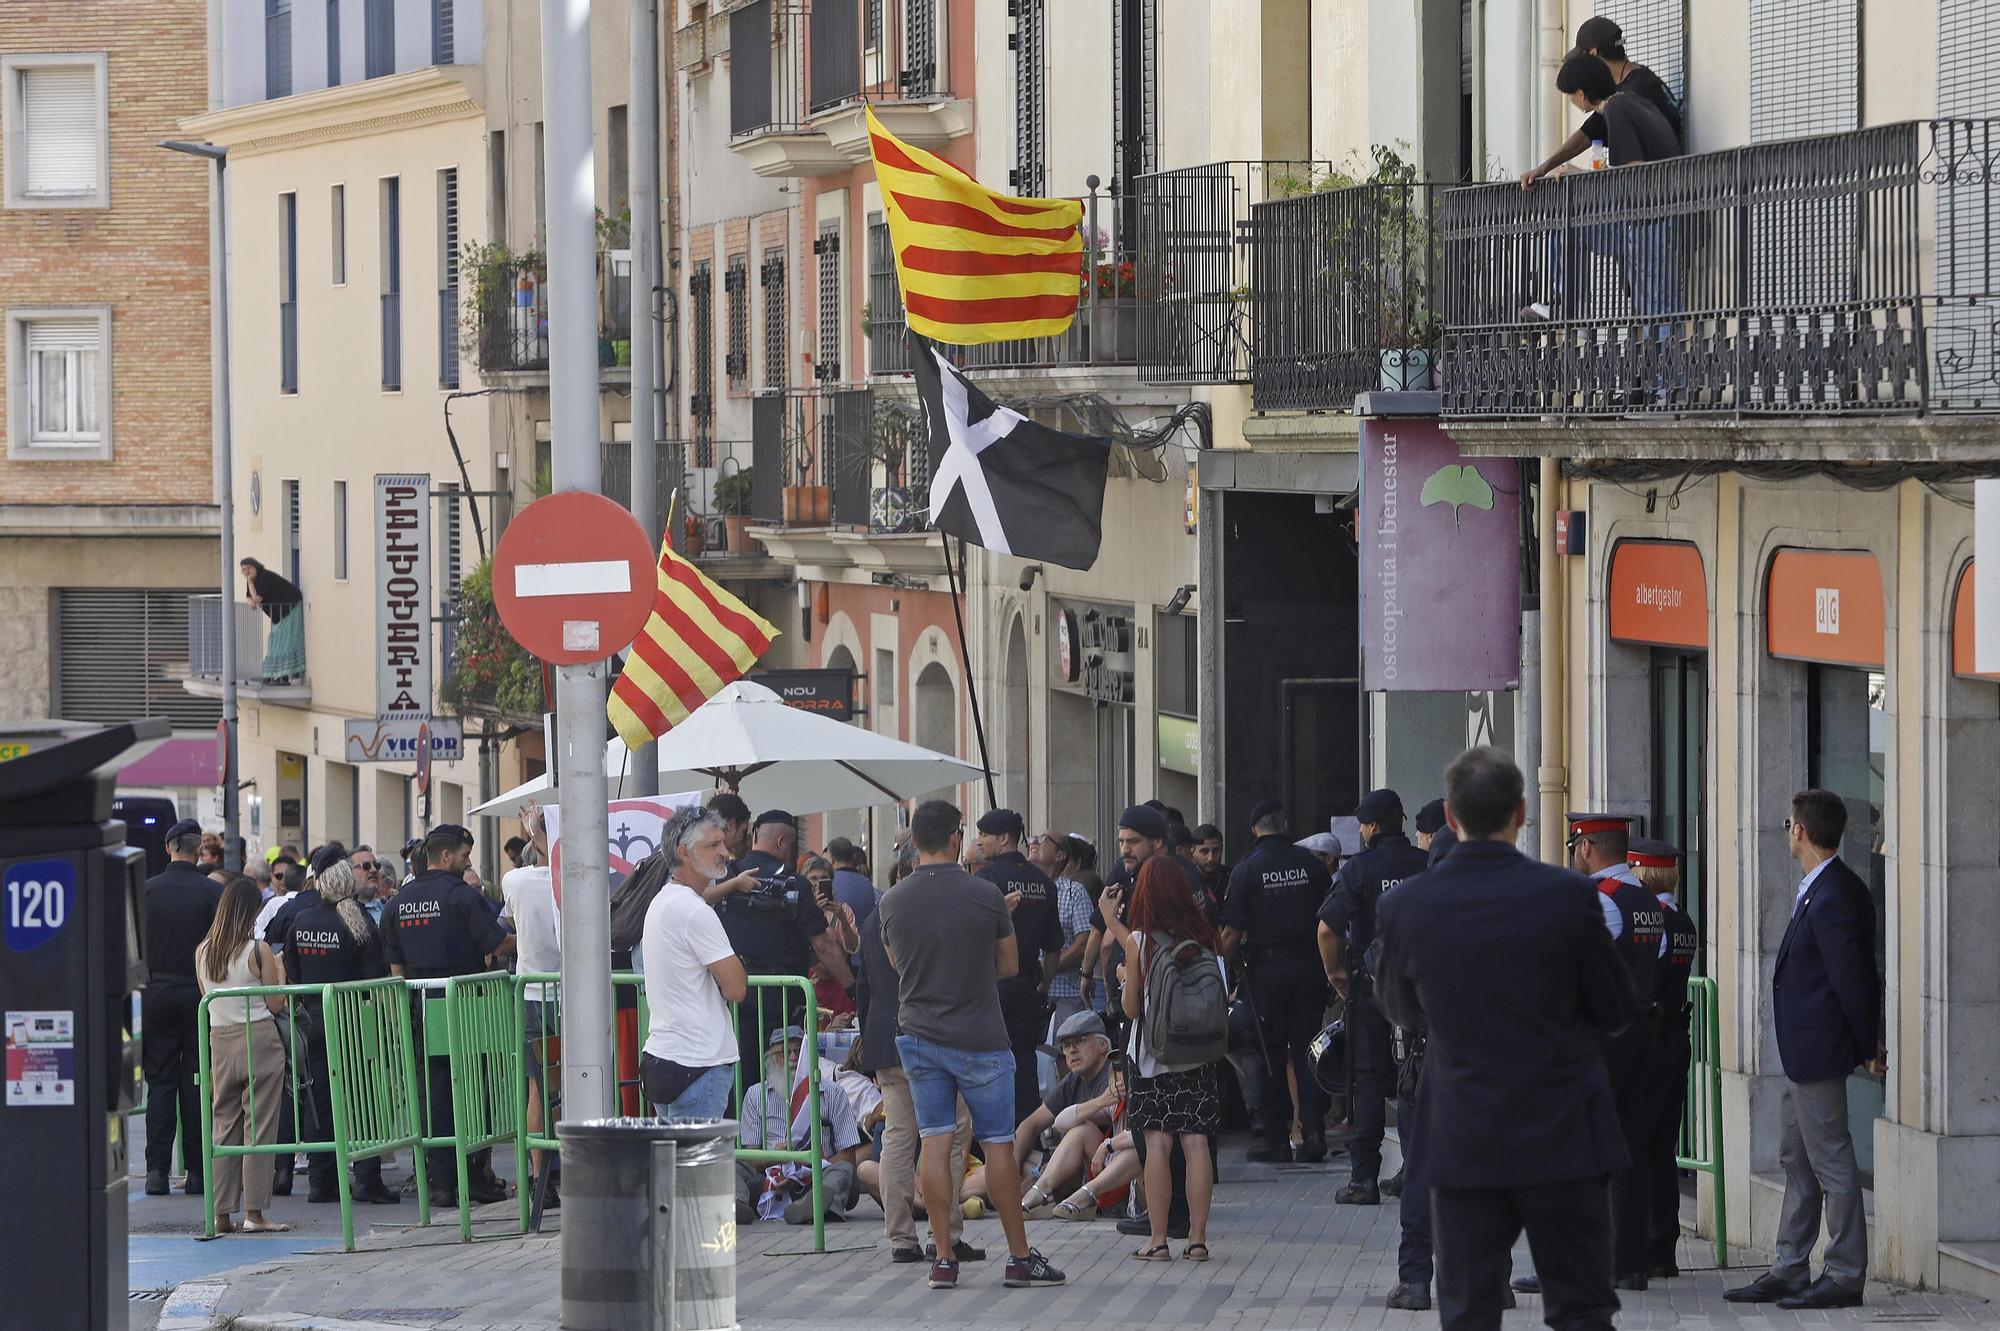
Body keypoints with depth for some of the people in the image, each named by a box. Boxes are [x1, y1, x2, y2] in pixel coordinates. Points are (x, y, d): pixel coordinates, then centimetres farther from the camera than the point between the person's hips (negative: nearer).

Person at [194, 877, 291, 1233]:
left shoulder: (202, 951, 3)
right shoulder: (257, 951, -11)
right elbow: (276, 1004, -7)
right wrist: (277, 972, 9)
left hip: (220, 1042, 5)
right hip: (259, 1039, -5)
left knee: (224, 1127, 11)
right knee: (259, 1126, 0)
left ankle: (222, 1213, 10)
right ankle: (254, 1213, -2)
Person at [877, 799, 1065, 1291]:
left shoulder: (893, 901, -2)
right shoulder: (985, 896, -11)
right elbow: (1009, 965, 2)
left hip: (919, 1035, 3)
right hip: (979, 1038, -3)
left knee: (934, 1142, 5)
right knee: (998, 1144, 4)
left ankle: (943, 1258, 3)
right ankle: (1020, 1258, 9)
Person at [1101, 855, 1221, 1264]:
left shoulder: (1139, 941, -8)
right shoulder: (1201, 935, 1)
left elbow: (1132, 1007, -5)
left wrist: (1123, 982, 19)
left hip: (1153, 1055, -3)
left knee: (1157, 1144, -1)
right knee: (1196, 1142, 3)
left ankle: (1158, 1240, -1)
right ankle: (1197, 1238, 3)